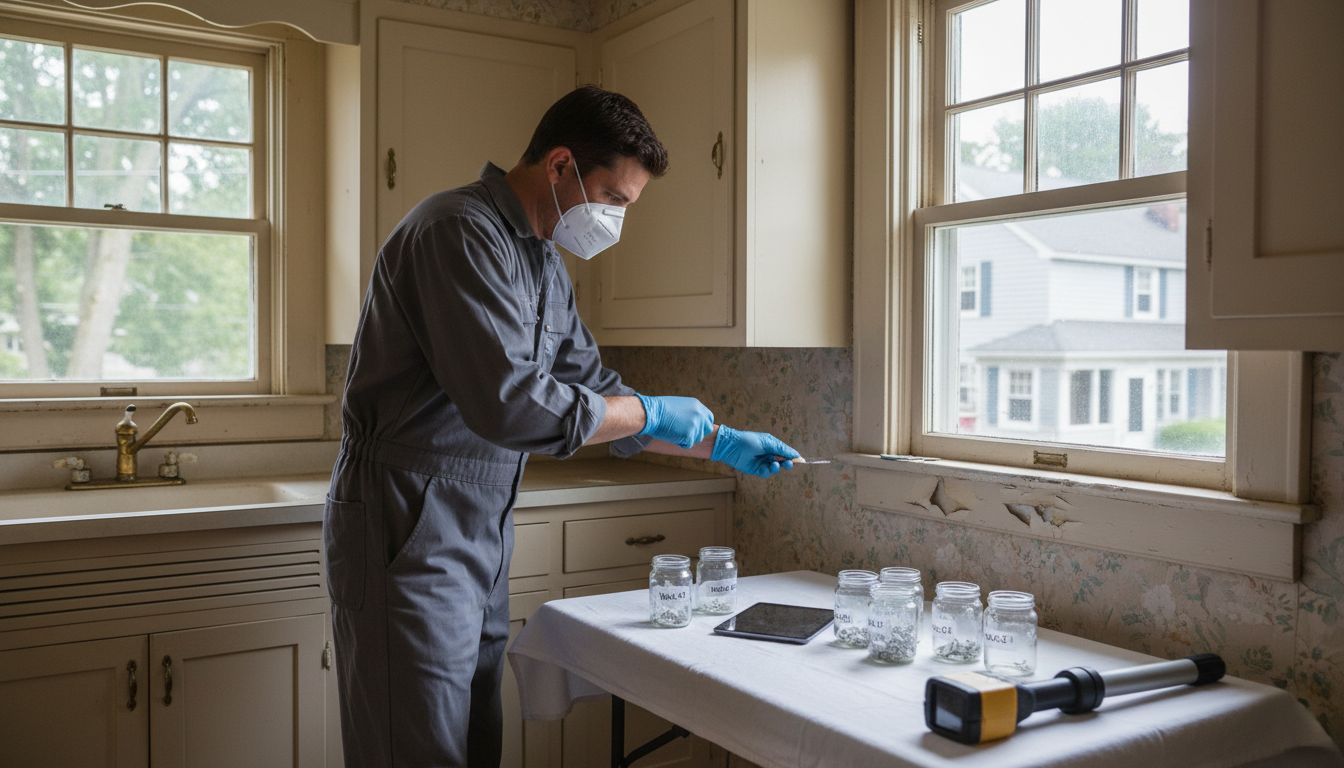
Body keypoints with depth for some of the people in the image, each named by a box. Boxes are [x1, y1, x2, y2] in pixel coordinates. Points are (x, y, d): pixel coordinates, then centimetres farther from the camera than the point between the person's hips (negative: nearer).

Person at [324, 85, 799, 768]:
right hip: (410, 535, -9)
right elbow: (509, 402, -27)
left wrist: (719, 443, 17)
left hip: (481, 538, 9)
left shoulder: (543, 263, 13)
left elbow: (591, 391, 21)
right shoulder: (461, 232, -17)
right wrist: (650, 414, -14)